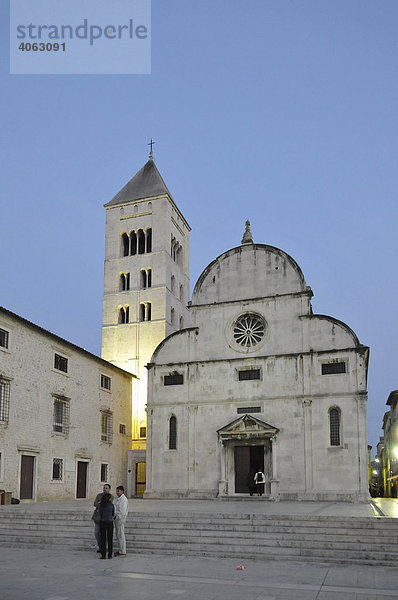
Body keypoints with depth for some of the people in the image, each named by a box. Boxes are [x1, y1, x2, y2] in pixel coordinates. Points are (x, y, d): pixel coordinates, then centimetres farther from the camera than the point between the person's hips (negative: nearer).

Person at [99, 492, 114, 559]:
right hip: (110, 522, -1)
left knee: (103, 539, 5)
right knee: (110, 539, 6)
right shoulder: (111, 505, -5)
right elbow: (113, 514, 7)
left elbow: (100, 514, 8)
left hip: (102, 523, 1)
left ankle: (103, 555, 3)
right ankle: (110, 555, 7)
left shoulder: (100, 506, -1)